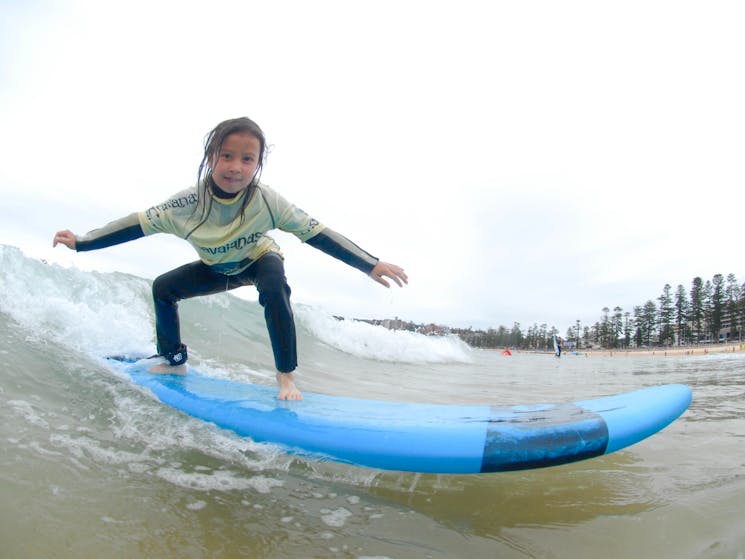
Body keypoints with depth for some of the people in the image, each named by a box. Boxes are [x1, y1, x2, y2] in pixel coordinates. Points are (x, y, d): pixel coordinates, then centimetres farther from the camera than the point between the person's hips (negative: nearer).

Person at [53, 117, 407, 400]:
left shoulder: (266, 201, -35)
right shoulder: (189, 203, -29)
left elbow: (315, 233, -33)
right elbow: (137, 224, -16)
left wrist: (370, 264, -37)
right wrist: (81, 242, -17)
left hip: (260, 259, -3)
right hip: (218, 267, 4)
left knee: (275, 289, -36)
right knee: (163, 288, -1)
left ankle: (286, 376, -22)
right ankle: (174, 362, 21)